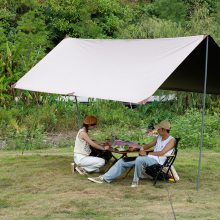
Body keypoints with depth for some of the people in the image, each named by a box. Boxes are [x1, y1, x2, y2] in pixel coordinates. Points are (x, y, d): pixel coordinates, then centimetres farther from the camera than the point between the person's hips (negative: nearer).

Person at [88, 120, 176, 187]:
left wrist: (147, 153, -15)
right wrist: (136, 147, 13)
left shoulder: (171, 140, -5)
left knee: (139, 159, -42)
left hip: (157, 161, -9)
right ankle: (105, 178, -4)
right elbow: (148, 145, 28)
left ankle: (136, 180, -21)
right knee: (123, 161, -1)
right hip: (148, 158, 9)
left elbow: (161, 153, -17)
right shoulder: (159, 137, 20)